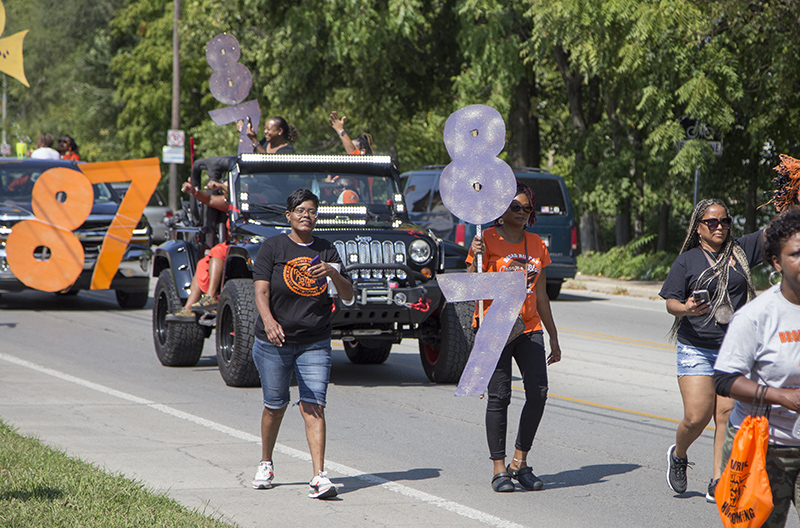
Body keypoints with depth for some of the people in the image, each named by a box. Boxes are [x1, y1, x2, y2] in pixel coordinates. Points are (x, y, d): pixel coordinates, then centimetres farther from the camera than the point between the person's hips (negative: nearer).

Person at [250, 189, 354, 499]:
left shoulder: (326, 252, 6)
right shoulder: (272, 247, -2)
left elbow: (348, 298, 2)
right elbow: (261, 291, -13)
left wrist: (333, 273, -18)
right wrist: (268, 321, -32)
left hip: (315, 344, 1)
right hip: (274, 342, -1)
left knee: (314, 406, -10)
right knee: (275, 405, 9)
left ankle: (319, 477, -18)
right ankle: (266, 465, 33)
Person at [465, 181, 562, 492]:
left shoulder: (536, 245, 12)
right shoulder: (488, 240, -3)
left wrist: (553, 337, 19)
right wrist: (475, 258, -25)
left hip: (529, 328, 5)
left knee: (538, 392, -7)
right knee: (499, 396, -6)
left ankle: (520, 462, 7)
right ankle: (499, 469, 1)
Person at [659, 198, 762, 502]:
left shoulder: (740, 251, 8)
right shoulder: (686, 261, 3)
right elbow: (671, 302, 0)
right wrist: (686, 308, -21)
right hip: (696, 349, -2)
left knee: (727, 414, -6)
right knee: (696, 417, -8)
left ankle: (718, 481, -2)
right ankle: (678, 455, 23)